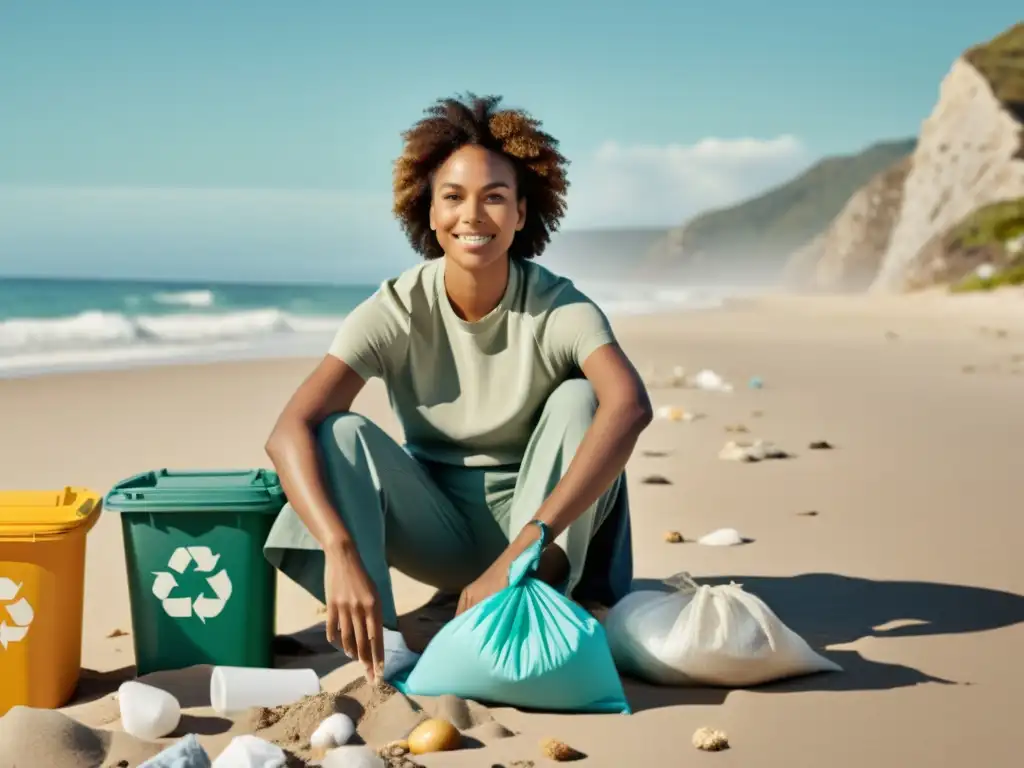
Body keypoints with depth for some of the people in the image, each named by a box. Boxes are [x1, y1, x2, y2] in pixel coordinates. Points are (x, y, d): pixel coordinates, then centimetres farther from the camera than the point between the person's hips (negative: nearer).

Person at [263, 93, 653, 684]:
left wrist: (523, 549, -51)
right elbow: (291, 430, -28)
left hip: (536, 516, -1)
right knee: (342, 433, -24)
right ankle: (382, 648, -34)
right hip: (440, 533, 1)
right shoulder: (397, 311, -16)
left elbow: (631, 405, -41)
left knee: (578, 399, -27)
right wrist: (342, 552, -47)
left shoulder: (557, 308, -20)